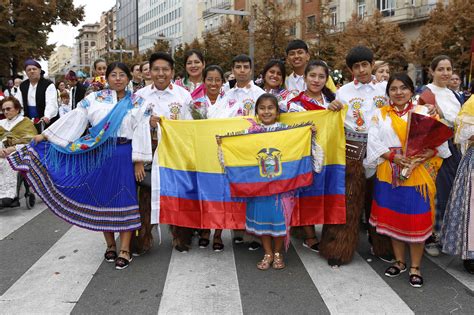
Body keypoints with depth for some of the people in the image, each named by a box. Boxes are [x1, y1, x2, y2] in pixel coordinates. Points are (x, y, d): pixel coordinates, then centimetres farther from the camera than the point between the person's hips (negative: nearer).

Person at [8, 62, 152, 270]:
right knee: (101, 198, 6)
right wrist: (45, 135, 3)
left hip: (124, 155, -2)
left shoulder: (137, 103, 3)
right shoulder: (94, 99, 6)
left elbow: (141, 132, -2)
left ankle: (124, 249, 6)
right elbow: (73, 120, 5)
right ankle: (110, 245, 22)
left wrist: (139, 162, -8)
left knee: (124, 200, -2)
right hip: (99, 155, 2)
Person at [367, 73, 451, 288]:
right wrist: (393, 156, -18)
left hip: (418, 175, -2)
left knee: (416, 221, 2)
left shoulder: (423, 112, 1)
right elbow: (374, 142, -4)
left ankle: (415, 267, 17)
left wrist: (420, 158, -19)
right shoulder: (380, 115, 5)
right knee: (393, 219, 10)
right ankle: (399, 262, 28)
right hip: (390, 175, 2)